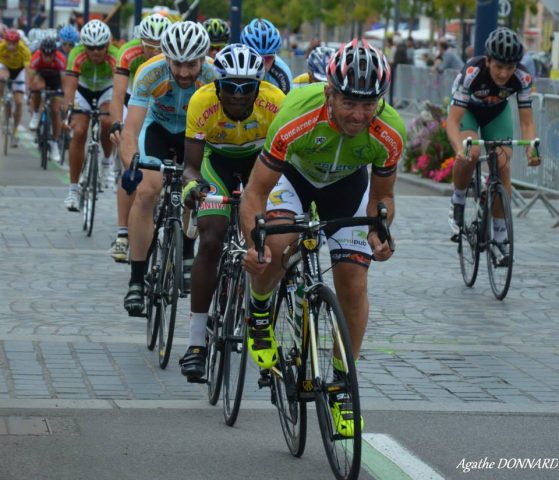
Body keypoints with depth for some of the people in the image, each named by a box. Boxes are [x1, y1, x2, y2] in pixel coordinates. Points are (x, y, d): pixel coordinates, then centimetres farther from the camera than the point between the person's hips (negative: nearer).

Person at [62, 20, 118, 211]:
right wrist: (68, 113, -58)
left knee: (106, 122, -29)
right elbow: (69, 86, -42)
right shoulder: (77, 55, -33)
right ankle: (73, 189, -6)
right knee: (78, 133, -15)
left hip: (107, 91, -1)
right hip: (83, 91, 1)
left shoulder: (115, 57, -35)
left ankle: (107, 160, 1)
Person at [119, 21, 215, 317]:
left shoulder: (215, 78, -32)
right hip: (158, 127, -1)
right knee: (147, 191, -21)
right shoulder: (150, 73, -34)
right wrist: (131, 166, -57)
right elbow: (130, 130, -39)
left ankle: (186, 258, 13)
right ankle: (136, 282, -15)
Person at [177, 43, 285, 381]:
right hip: (218, 160, -1)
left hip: (262, 160, 1)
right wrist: (191, 184, -51)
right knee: (211, 241, -17)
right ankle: (197, 343, -14)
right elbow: (192, 165, -29)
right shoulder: (202, 104, -32)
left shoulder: (275, 103, -32)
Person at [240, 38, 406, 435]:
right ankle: (259, 314, 3)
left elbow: (381, 195, -15)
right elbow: (256, 191, -32)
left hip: (347, 182, 2)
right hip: (294, 172, -2)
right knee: (276, 247, -30)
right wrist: (254, 242, -49)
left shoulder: (390, 133, -33)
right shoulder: (297, 118, -41)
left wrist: (378, 232, -36)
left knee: (354, 285, -7)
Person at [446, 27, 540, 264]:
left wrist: (531, 149, -44)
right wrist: (460, 149, -59)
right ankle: (458, 202, -4)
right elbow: (453, 120, -41)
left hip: (497, 112, 3)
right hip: (467, 110, -2)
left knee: (503, 165, -13)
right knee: (470, 153, -31)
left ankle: (499, 238, -3)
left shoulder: (522, 78, -30)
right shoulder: (471, 73, -39)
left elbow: (526, 122, -25)